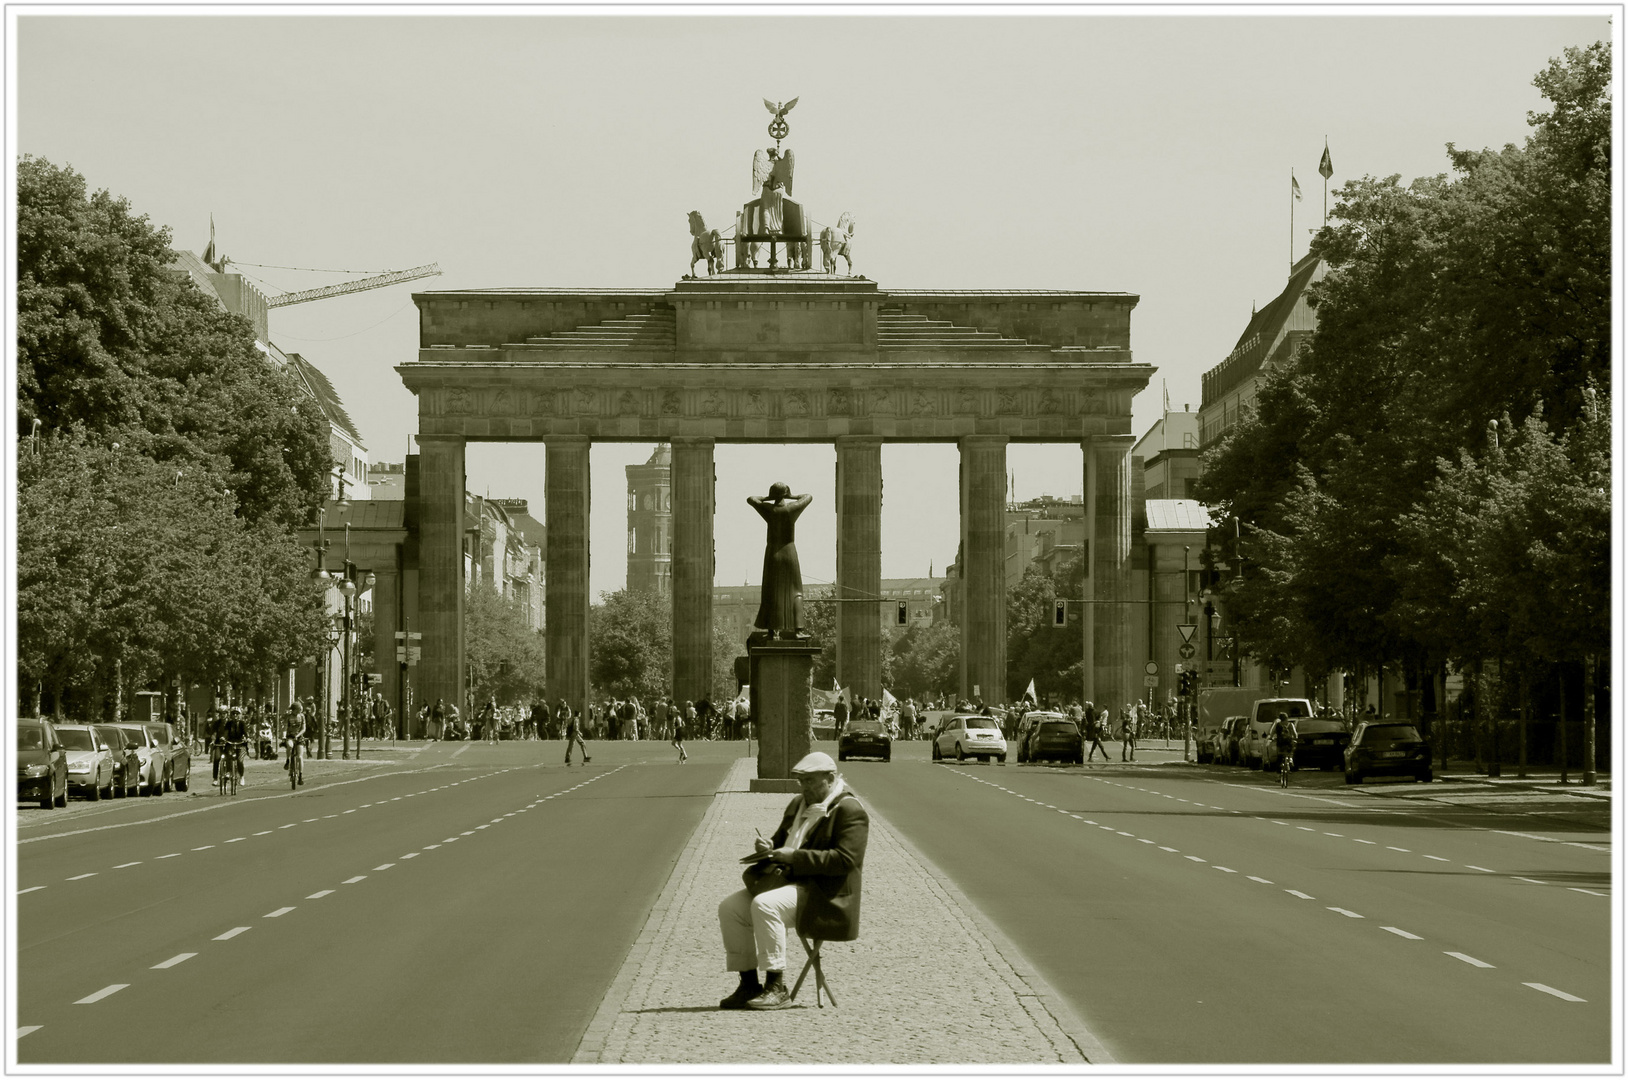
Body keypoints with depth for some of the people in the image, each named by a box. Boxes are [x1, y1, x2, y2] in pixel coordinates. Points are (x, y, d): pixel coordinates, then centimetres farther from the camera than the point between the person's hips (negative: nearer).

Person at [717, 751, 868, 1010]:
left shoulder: (849, 811, -9)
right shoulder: (798, 805, 20)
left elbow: (845, 860, -19)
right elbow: (781, 842, 29)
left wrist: (793, 857, -21)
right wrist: (768, 849, 3)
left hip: (823, 895, -9)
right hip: (789, 882, 9)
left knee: (764, 905, -33)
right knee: (730, 908, -8)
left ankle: (777, 987, -28)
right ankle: (749, 984, -6)